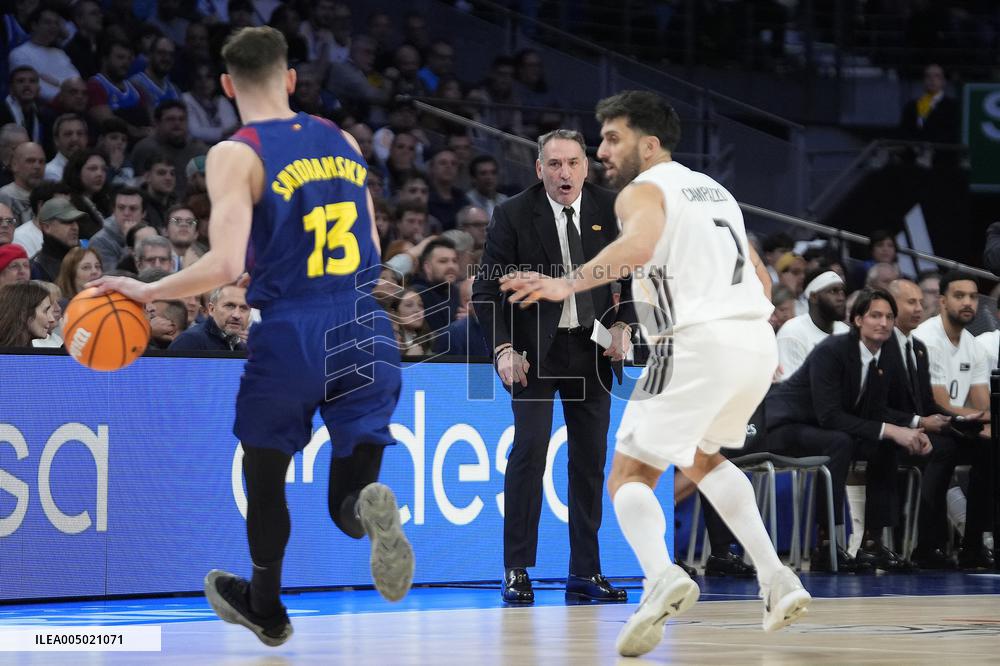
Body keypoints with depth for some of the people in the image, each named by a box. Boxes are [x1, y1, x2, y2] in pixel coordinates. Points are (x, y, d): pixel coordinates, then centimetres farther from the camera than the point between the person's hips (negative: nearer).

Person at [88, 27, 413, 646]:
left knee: (265, 470, 21)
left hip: (291, 334, -4)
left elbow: (225, 264, -19)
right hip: (365, 329, 4)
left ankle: (266, 608, 35)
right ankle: (371, 507, -28)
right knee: (351, 493, 8)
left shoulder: (236, 155, -8)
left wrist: (146, 291, -7)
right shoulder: (343, 141, 10)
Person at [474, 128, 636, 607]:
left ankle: (585, 572, 10)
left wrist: (623, 325, -2)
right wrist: (503, 348, -15)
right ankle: (517, 572, -6)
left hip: (592, 350, 3)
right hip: (535, 350, -3)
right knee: (529, 452, -11)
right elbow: (487, 287, -5)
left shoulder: (610, 211, 2)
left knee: (591, 459, 4)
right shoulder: (513, 215, -6)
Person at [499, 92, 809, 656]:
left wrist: (569, 283, -32)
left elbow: (639, 245, -24)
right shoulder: (713, 189, 25)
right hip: (757, 340, 8)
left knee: (630, 476, -1)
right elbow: (761, 277, 30)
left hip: (697, 342, -8)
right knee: (704, 458, 30)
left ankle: (662, 575, -32)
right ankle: (777, 578, 16)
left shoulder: (644, 191, 0)